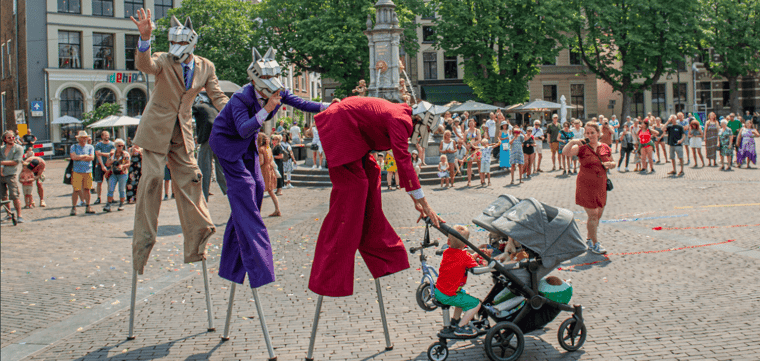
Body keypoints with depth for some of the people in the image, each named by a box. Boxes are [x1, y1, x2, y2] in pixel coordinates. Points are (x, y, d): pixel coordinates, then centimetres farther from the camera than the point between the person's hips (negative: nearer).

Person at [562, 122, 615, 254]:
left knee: (598, 215, 13)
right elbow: (565, 152, -23)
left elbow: (613, 162, 19)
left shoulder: (605, 148, 6)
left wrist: (610, 164, -4)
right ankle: (594, 244, 5)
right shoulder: (582, 148, -8)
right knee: (593, 215, -6)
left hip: (600, 186, 5)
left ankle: (589, 239, 32)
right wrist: (572, 142, -39)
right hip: (586, 186, -5)